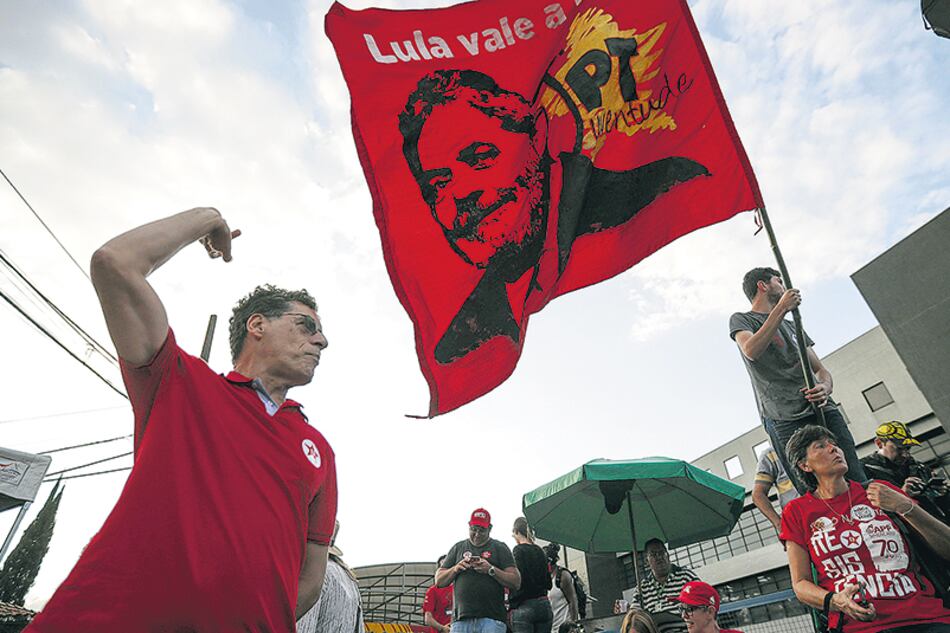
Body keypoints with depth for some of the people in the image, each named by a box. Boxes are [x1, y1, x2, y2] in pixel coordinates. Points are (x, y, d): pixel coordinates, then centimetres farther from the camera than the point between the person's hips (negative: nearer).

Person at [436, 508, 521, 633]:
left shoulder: (500, 548, 9)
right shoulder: (458, 548, 17)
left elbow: (516, 582, 0)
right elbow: (439, 581, 15)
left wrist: (491, 570, -11)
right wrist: (455, 569, -4)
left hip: (492, 619, -2)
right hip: (461, 619, 3)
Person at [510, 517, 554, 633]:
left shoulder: (518, 550, -7)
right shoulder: (540, 551, 12)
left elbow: (518, 581, -16)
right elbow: (548, 583, 15)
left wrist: (512, 604, -7)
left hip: (524, 607, -6)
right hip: (544, 605, 7)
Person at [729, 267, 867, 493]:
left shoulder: (791, 326, 29)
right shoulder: (741, 320, 10)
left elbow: (820, 370, 22)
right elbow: (751, 351, -15)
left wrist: (824, 388, -3)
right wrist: (781, 308, -13)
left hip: (824, 410, 6)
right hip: (786, 421, -6)